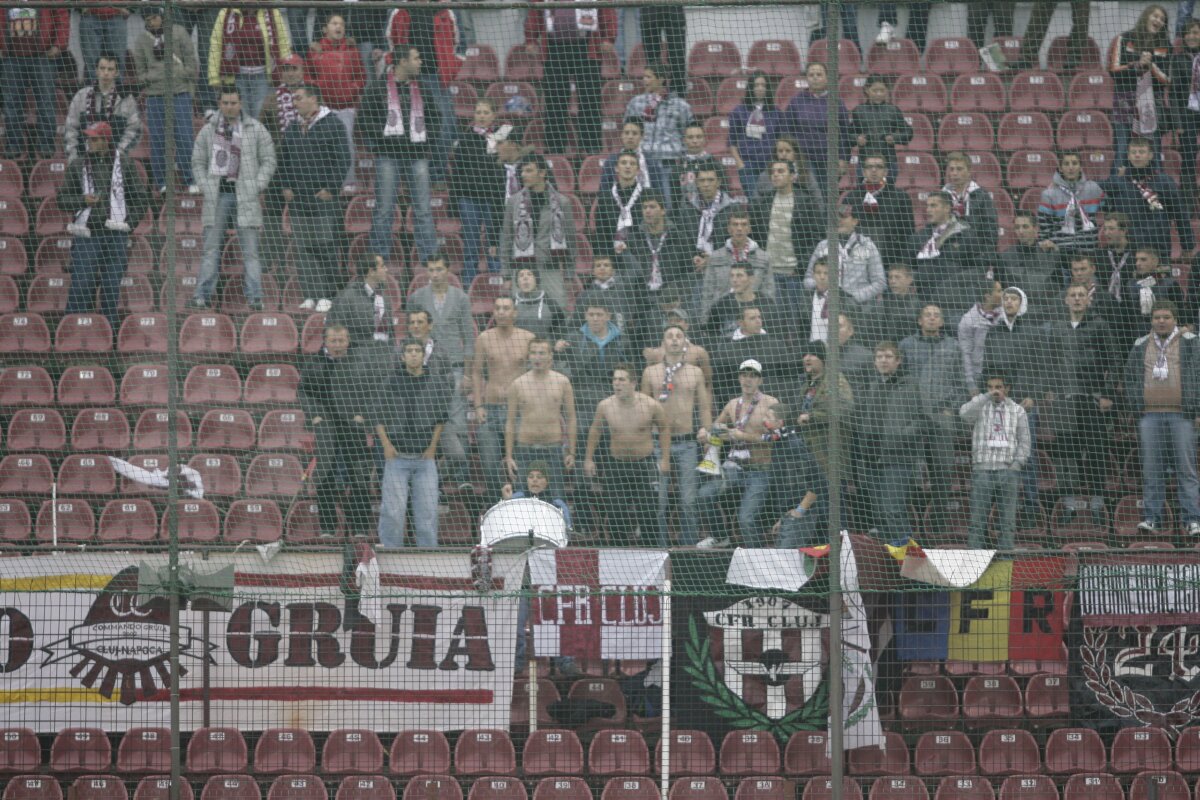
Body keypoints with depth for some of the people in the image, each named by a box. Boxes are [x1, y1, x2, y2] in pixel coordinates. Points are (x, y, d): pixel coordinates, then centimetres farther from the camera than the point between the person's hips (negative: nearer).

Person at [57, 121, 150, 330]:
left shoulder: (124, 167, 8)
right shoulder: (78, 168, 10)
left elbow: (141, 200, 11)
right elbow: (62, 200, 9)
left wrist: (128, 223, 1)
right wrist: (83, 200, -9)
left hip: (115, 236, 0)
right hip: (86, 234, 0)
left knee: (112, 287, 2)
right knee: (81, 285, -8)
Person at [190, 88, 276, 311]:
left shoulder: (256, 129, 4)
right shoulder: (208, 131, 9)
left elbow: (268, 160, 6)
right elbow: (198, 162, 15)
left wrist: (256, 188, -4)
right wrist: (205, 188, 1)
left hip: (245, 196, -2)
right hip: (217, 194, 2)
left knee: (250, 250, -5)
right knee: (211, 249, 0)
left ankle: (254, 297, -6)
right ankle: (202, 295, 0)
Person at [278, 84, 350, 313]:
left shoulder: (332, 124, -3)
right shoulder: (292, 128, 15)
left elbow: (342, 160, -7)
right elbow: (283, 159, 22)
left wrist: (330, 188, -11)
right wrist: (285, 186, 10)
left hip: (323, 199, -6)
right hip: (298, 199, 6)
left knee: (325, 247, -5)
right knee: (304, 249, 3)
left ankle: (327, 296, -1)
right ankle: (310, 296, 5)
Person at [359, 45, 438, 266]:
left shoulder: (421, 89, 15)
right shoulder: (378, 88, 3)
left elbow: (433, 116, 24)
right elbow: (365, 120, 3)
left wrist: (426, 138, 10)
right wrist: (375, 145, -5)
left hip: (417, 155, 3)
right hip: (388, 155, -3)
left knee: (423, 209, -1)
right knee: (384, 210, -2)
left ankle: (429, 257, 0)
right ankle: (380, 259, 1)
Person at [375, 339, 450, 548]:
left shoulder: (436, 384, 7)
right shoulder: (391, 382, 3)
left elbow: (441, 419, 10)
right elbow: (379, 417, 6)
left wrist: (432, 446, 2)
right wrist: (386, 445, -3)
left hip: (425, 456, 1)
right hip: (396, 455, -1)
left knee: (427, 509, 0)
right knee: (392, 510, -5)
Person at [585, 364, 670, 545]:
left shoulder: (651, 406, -12)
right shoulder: (605, 406, -6)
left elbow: (664, 429, 4)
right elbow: (595, 430, 11)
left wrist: (665, 459, 1)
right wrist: (588, 459, 12)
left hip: (645, 463, -2)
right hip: (616, 464, 2)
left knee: (648, 513, -6)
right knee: (615, 514, 2)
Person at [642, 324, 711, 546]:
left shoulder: (695, 372, 9)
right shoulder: (651, 372, 8)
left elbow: (705, 405, 10)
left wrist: (706, 429, -6)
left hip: (686, 442, 1)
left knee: (688, 501, -1)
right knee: (658, 501, -3)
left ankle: (689, 547, 4)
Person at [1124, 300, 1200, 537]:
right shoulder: (1141, 346, 15)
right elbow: (1130, 376, 18)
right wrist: (1135, 403, 4)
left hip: (1181, 414, -2)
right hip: (1149, 415, 2)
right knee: (1151, 469, 0)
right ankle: (1151, 517, 3)